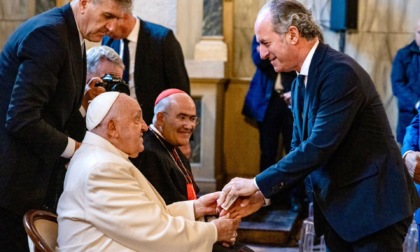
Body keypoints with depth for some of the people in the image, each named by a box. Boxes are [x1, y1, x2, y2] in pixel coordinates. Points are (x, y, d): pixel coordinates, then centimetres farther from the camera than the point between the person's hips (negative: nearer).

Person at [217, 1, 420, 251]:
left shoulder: (340, 71, -20)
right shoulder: (300, 83, 9)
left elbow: (318, 147, -25)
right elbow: (300, 149, 11)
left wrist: (258, 184, -19)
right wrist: (262, 195, -3)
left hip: (373, 205, -8)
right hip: (336, 207, 8)